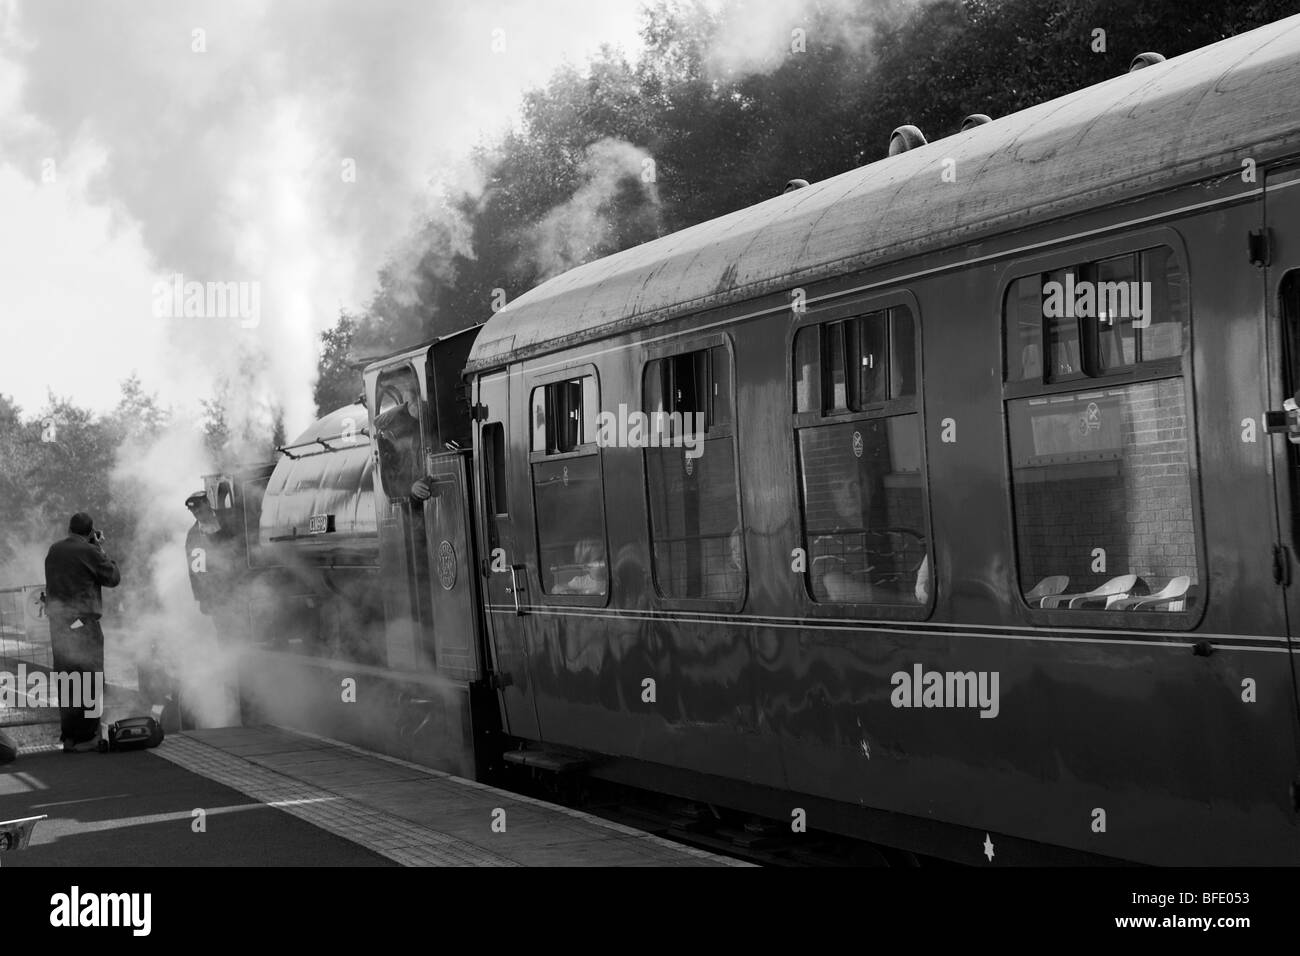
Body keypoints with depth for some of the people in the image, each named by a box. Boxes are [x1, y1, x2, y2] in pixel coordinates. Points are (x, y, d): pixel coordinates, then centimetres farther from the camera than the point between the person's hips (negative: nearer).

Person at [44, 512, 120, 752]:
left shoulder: (54, 550, 8)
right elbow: (114, 577, -3)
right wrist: (100, 549, 5)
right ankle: (84, 735, -3)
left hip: (57, 621, 6)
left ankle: (67, 735, 17)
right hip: (82, 620, -6)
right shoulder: (89, 552, -11)